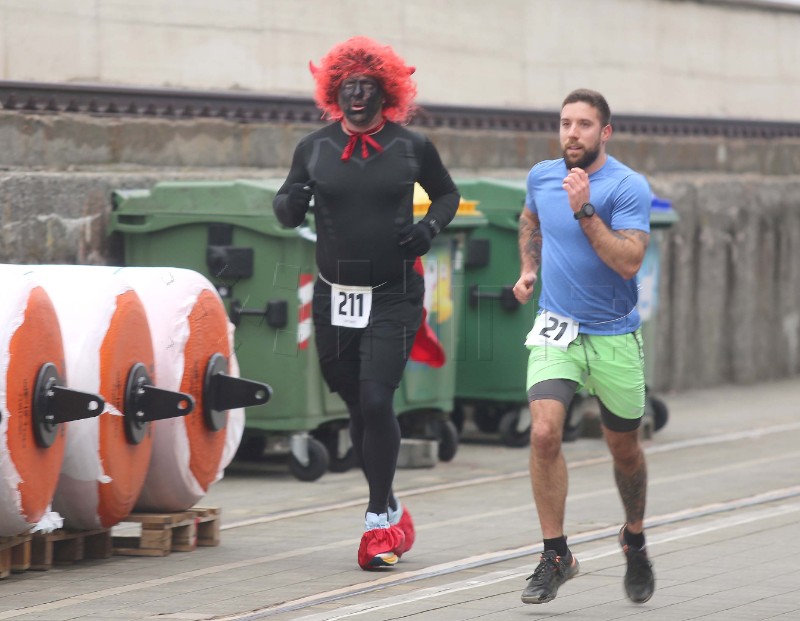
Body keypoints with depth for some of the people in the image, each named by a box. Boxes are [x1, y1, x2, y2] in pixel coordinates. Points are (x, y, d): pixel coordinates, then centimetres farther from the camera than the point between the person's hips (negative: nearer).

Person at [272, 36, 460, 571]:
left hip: (394, 297, -3)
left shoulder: (411, 147, -1)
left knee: (376, 401, -15)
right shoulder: (314, 148, 3)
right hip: (333, 297, 3)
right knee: (357, 407, 9)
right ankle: (392, 512, 27)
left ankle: (379, 522, -5)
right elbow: (286, 209, 13)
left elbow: (447, 193, 15)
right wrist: (292, 202, -11)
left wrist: (431, 227, -6)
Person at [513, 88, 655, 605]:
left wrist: (584, 211, -29)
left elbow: (629, 261, -24)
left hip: (615, 337, -2)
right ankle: (556, 555, -7)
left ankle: (635, 540, 39)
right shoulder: (542, 176, 2)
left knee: (624, 448, 12)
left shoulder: (629, 187, -12)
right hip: (556, 330, 2)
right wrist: (529, 270, 13)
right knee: (544, 432, -18)